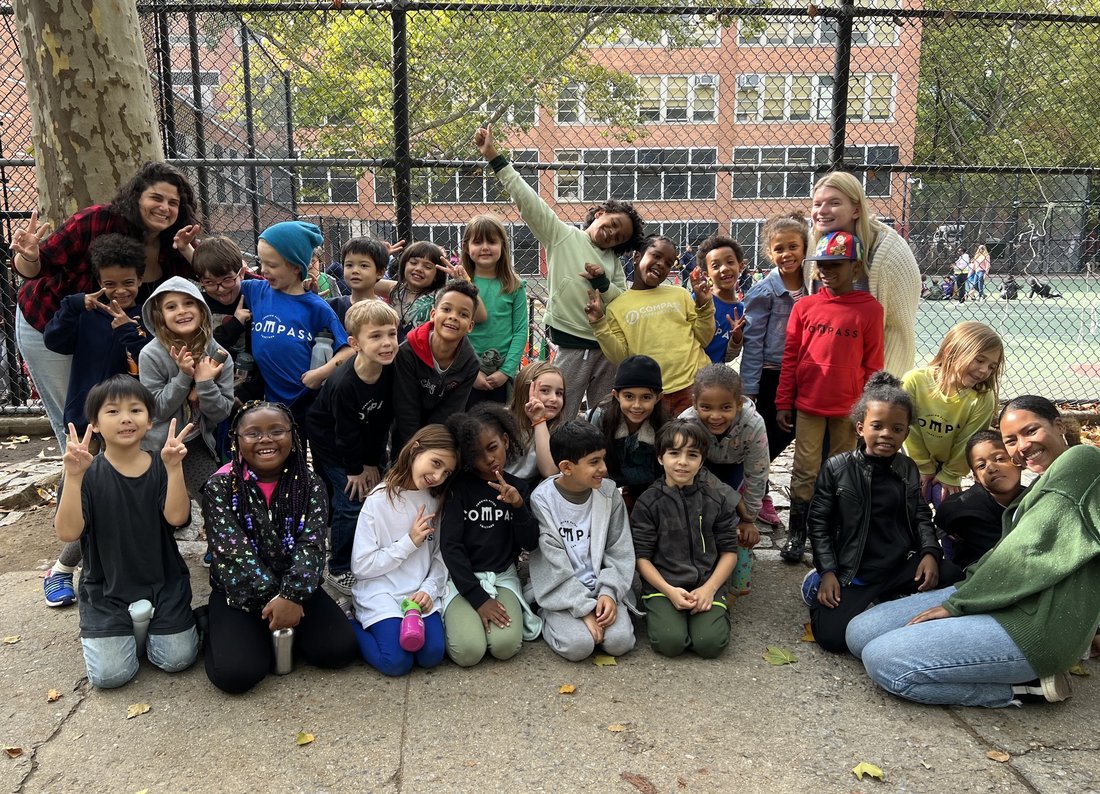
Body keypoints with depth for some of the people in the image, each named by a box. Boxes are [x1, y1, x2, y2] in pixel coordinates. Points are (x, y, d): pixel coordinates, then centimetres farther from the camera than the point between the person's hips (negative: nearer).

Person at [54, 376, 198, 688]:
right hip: (107, 589, -1)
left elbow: (176, 518, -19)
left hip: (163, 583, 1)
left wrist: (174, 467, -31)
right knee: (110, 675, -9)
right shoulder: (88, 474, -9)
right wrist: (73, 476, -32)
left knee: (177, 660, -4)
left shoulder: (161, 467, -5)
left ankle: (148, 624, 27)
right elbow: (68, 532, -20)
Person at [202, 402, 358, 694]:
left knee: (339, 649, -17)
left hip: (296, 589, 2)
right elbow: (234, 551, -17)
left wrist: (292, 596, -30)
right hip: (238, 593, -2)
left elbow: (311, 545, -15)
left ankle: (285, 629, 11)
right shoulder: (221, 486, -9)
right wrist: (273, 600, -23)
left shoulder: (310, 486, -4)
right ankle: (222, 630, 11)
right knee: (236, 673, -23)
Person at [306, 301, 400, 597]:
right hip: (331, 441, -6)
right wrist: (356, 469, -10)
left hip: (365, 439, 6)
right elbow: (346, 433, -22)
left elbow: (382, 422, -8)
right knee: (351, 503, -9)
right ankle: (340, 569, 9)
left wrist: (373, 462, -4)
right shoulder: (343, 384, -34)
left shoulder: (391, 372, -18)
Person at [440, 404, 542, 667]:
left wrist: (518, 506, -19)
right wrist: (478, 598, -16)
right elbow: (450, 545, -9)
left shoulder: (517, 487, 5)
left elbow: (531, 543, 0)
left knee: (506, 645, -25)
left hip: (503, 576, 2)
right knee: (468, 651, -24)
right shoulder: (460, 487, -4)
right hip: (464, 578, -1)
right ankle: (458, 618, 6)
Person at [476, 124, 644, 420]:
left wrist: (603, 283, -10)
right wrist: (494, 157, -14)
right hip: (571, 346, -5)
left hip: (607, 346, 5)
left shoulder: (613, 260, 13)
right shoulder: (561, 235, 0)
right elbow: (527, 200, -8)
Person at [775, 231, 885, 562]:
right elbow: (790, 357, 4)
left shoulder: (869, 308, -5)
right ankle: (797, 534, 18)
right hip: (808, 405, 1)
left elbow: (873, 364, -1)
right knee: (805, 471, 7)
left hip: (848, 409, -1)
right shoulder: (804, 306, 0)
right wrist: (783, 403, 4)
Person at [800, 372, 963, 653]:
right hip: (854, 572, -4)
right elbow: (818, 523, 0)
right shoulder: (836, 468, -3)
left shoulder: (908, 470, 8)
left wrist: (930, 552, -6)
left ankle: (888, 601, 3)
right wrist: (827, 571, -7)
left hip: (904, 564, 4)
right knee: (832, 636, -23)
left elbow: (921, 517, 14)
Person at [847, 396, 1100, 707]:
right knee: (860, 633, 0)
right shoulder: (1045, 483, 23)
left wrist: (956, 603, -12)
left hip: (1039, 621, -10)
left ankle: (1026, 685, -5)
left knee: (883, 659, -19)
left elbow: (1032, 552, -15)